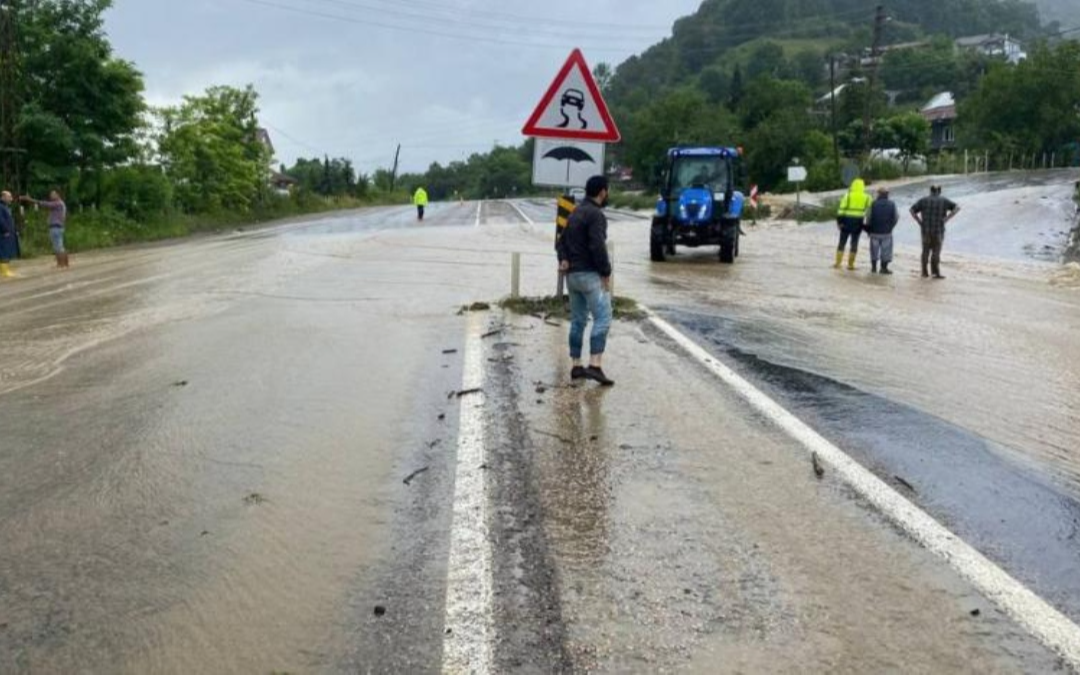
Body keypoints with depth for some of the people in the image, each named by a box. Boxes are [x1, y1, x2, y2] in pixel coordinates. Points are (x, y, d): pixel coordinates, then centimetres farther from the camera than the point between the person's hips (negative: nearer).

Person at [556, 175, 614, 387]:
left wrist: (563, 260, -1)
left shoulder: (576, 213, 18)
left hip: (573, 274, 9)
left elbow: (561, 241, 16)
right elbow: (598, 246, -21)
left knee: (578, 320, 12)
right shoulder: (596, 214, -12)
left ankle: (576, 366, 14)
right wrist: (606, 273, -13)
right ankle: (595, 365, -20)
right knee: (602, 319, -11)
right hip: (590, 274, -9)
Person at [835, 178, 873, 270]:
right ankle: (850, 264, 8)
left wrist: (839, 221, -6)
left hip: (847, 221, -1)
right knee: (854, 243, 8)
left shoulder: (848, 195, -4)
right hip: (858, 222, 1)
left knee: (842, 242, 7)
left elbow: (841, 209, -8)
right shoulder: (866, 197, 2)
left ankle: (838, 263, 5)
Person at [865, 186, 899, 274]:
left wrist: (868, 229, 7)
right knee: (886, 250, 7)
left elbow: (868, 217, -7)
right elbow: (896, 217, -1)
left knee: (874, 249, 12)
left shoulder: (874, 204, -7)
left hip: (875, 231, 0)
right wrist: (891, 226, 14)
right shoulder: (892, 204, -3)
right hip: (887, 232, 0)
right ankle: (884, 268, 6)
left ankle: (874, 267, 16)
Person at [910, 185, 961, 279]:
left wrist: (919, 222, -1)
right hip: (938, 230, -2)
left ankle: (925, 272, 12)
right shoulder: (944, 201, 2)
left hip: (926, 229, 2)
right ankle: (936, 272, 3)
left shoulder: (923, 200, 5)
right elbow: (957, 208, -6)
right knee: (936, 252, 3)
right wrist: (946, 219, -8)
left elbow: (912, 210, -2)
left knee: (926, 251, 10)